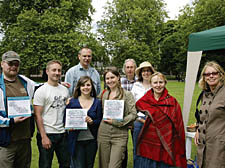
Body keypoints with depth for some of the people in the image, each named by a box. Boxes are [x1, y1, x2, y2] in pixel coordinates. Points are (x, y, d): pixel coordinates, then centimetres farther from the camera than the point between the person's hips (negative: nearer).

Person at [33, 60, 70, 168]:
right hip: (47, 134, -5)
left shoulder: (65, 90, 10)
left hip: (62, 133, 5)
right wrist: (43, 137, -15)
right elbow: (37, 115, -11)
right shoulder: (41, 91, -8)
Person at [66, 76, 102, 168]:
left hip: (91, 140, 2)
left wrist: (92, 121, -17)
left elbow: (99, 120, 2)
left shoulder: (97, 102, 5)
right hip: (77, 140, -2)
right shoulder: (72, 102, 1)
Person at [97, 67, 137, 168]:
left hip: (120, 135, -4)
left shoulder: (127, 94, -2)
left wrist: (116, 122, -12)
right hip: (103, 134, 4)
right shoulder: (104, 94, 10)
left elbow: (133, 114, -8)